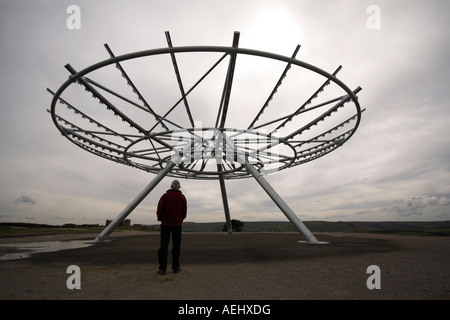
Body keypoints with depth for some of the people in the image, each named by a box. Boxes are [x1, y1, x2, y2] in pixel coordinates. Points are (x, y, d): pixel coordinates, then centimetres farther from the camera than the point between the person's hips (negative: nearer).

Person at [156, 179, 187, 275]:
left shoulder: (165, 196, -3)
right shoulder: (182, 197, 2)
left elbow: (159, 210, -4)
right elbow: (184, 212, 5)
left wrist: (160, 218, 13)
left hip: (166, 223, -1)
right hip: (177, 224, 1)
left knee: (164, 245, 2)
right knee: (176, 245, 7)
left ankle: (162, 268, 2)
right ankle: (175, 267, 11)